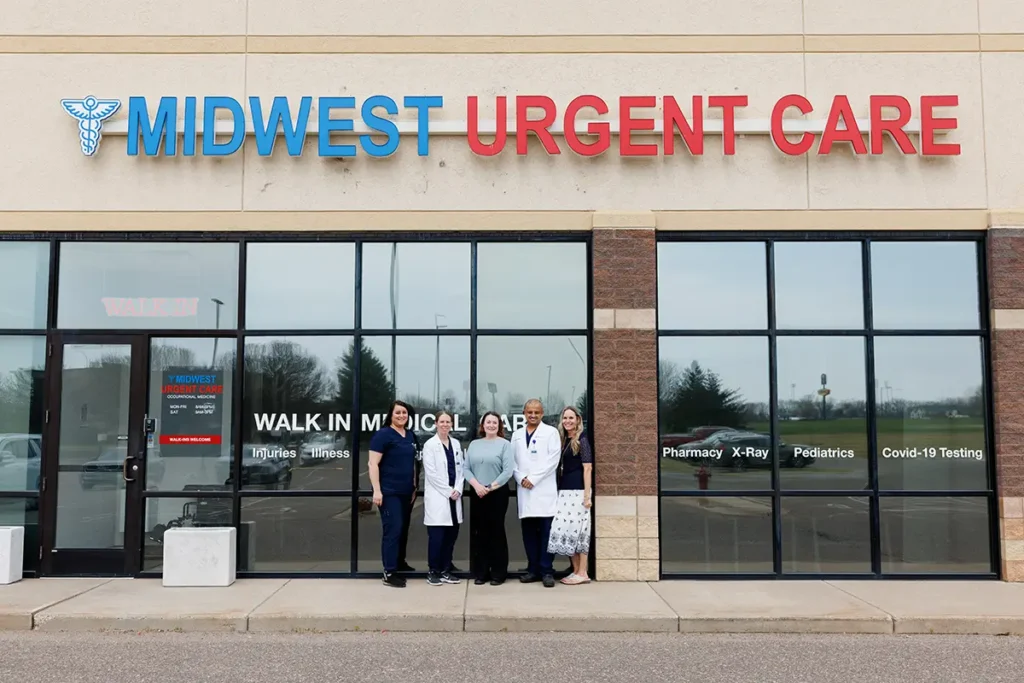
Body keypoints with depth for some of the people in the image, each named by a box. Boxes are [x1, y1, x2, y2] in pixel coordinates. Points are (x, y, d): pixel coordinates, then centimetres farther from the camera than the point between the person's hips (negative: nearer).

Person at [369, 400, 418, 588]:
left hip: (406, 492, 7)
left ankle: (399, 565, 22)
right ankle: (389, 573, 0)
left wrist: (414, 486, 16)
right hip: (389, 492, -7)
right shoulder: (383, 434, -9)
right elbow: (373, 464, -13)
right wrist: (377, 490, -18)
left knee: (401, 529, 12)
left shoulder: (410, 435, 12)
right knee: (392, 530, -7)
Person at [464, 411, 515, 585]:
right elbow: (466, 468, 5)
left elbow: (508, 471, -9)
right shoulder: (474, 444, 11)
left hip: (497, 494, -3)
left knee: (496, 532, 1)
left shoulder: (504, 444, -1)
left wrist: (490, 487, -12)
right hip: (477, 494, 4)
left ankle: (498, 573, 9)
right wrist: (476, 485, -11)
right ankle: (480, 573, 14)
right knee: (478, 532, 6)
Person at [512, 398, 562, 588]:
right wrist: (521, 478, -7)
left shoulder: (551, 432, 3)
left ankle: (547, 571, 0)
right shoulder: (517, 435, 16)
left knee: (547, 532, -5)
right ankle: (533, 569, 14)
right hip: (524, 489, 4)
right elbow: (512, 460, 11)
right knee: (529, 532, 6)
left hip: (544, 489, -4)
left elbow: (553, 459, -6)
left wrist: (533, 478, -11)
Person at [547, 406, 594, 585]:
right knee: (566, 529, 5)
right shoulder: (563, 440, 14)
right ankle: (575, 571, 12)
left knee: (576, 529, -5)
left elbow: (588, 468, -10)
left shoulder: (582, 440, -6)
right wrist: (558, 490, 8)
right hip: (564, 490, 7)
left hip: (577, 490, -7)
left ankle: (582, 573, 2)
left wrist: (587, 495, -16)